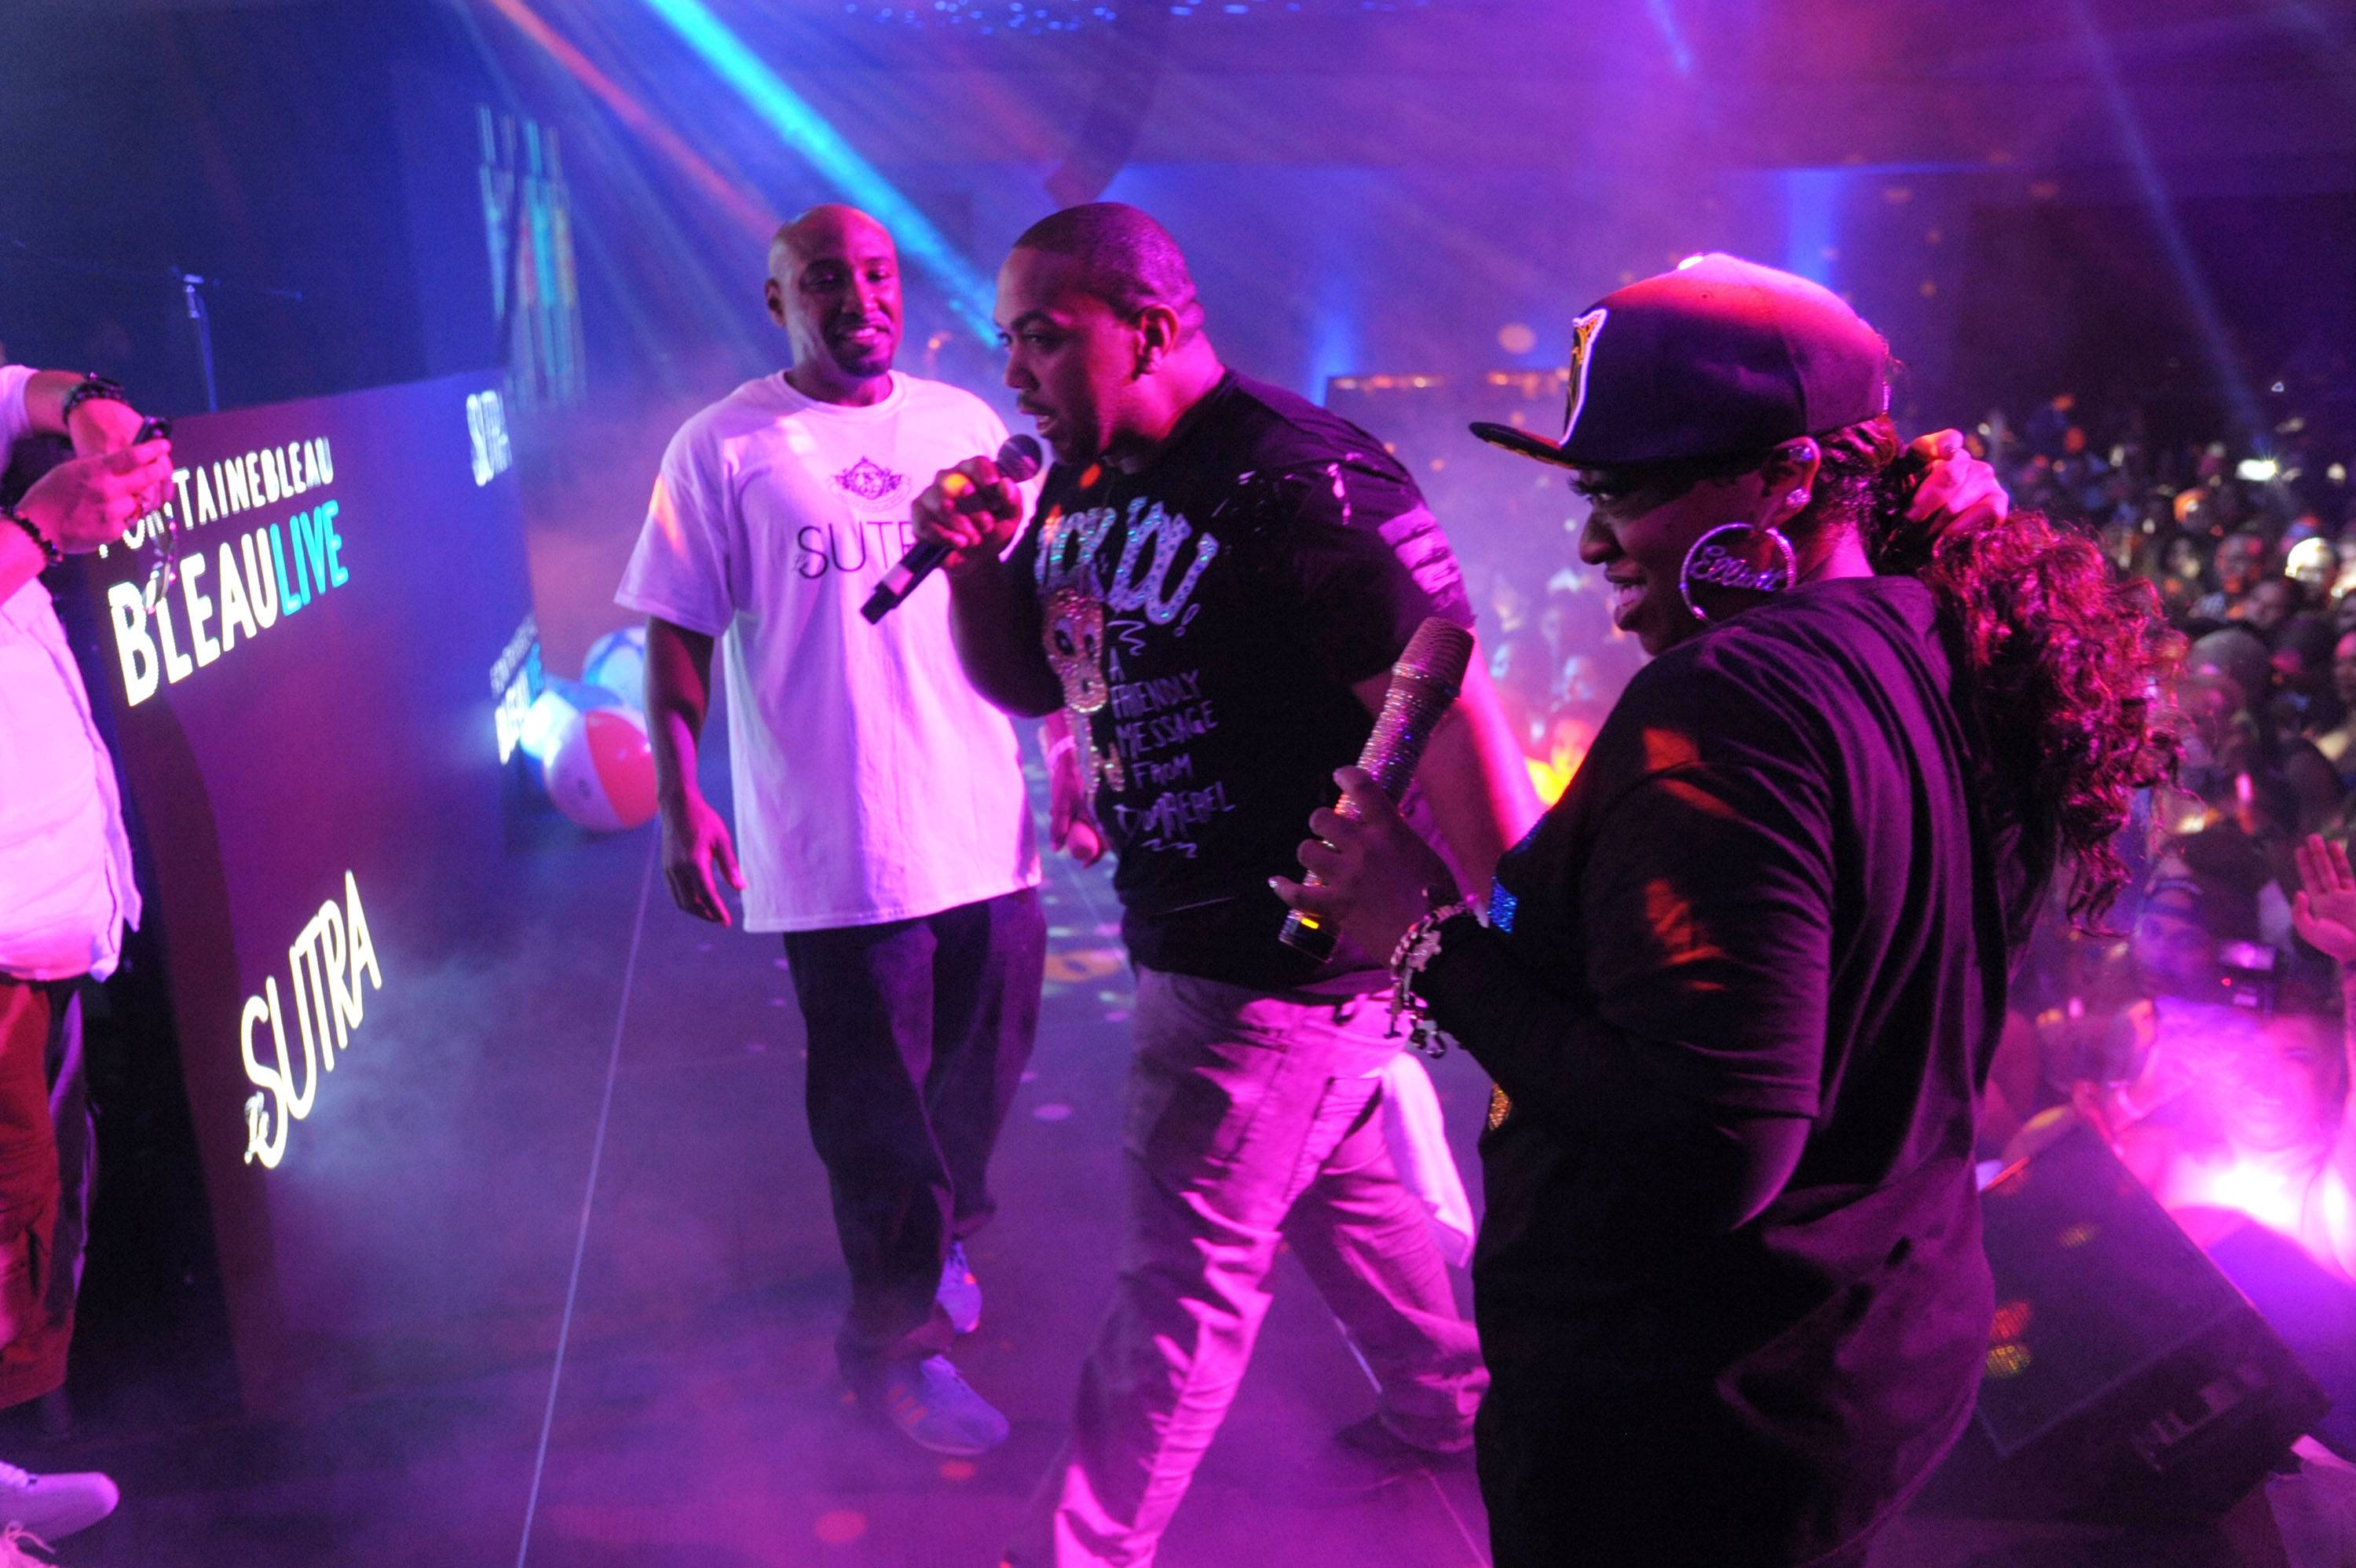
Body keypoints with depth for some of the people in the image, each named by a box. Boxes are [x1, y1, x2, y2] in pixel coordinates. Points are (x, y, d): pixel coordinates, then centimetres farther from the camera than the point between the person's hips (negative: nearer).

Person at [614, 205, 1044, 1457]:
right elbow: (677, 636, -3)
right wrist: (680, 805, -9)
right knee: (876, 1104, 5)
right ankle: (894, 1337, 26)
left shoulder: (965, 425, 9)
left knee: (981, 1069, 16)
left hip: (985, 823, 4)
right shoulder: (723, 449, -3)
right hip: (835, 845, -4)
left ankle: (940, 1238, 45)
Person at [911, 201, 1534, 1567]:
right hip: (1185, 932, 9)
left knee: (1183, 1272, 3)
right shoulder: (1086, 489, 5)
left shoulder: (1300, 485, -23)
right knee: (1337, 1188, 25)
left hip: (1289, 959, -9)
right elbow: (1034, 684, 15)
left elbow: (1450, 720, -25)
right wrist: (975, 566, -6)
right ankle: (1448, 1404, 48)